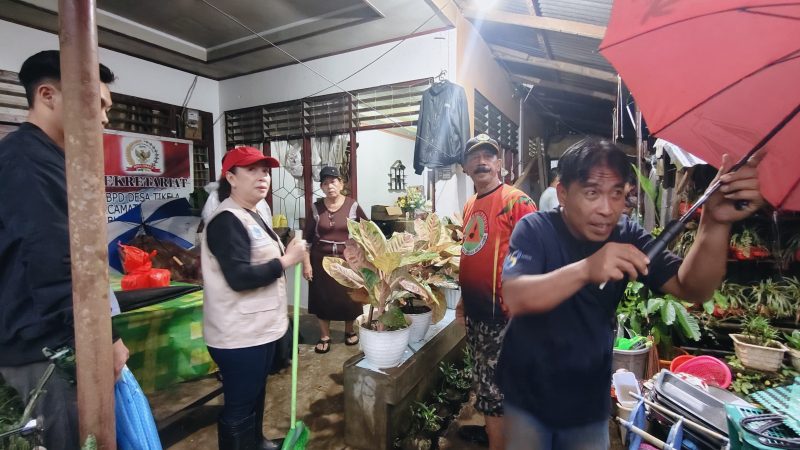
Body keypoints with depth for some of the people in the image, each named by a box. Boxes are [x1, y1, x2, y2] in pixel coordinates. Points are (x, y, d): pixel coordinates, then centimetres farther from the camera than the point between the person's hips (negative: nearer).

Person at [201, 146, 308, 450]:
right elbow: (240, 278, -28)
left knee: (256, 394, 27)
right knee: (239, 405, 7)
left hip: (258, 327, 10)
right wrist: (286, 260, -21)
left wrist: (287, 255, 6)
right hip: (239, 334, -10)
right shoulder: (227, 220, -20)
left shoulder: (251, 215, 12)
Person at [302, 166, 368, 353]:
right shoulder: (316, 207, -3)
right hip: (321, 260, 1)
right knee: (323, 298, 8)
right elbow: (307, 237, 0)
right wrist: (306, 263, -4)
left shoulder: (352, 206, -7)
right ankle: (324, 337, 25)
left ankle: (350, 331, 32)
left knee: (349, 296, 9)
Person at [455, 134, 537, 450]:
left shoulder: (517, 201, -14)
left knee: (493, 388, 4)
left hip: (501, 314, -8)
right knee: (485, 380, 24)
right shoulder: (469, 206, 9)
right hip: (475, 311, 8)